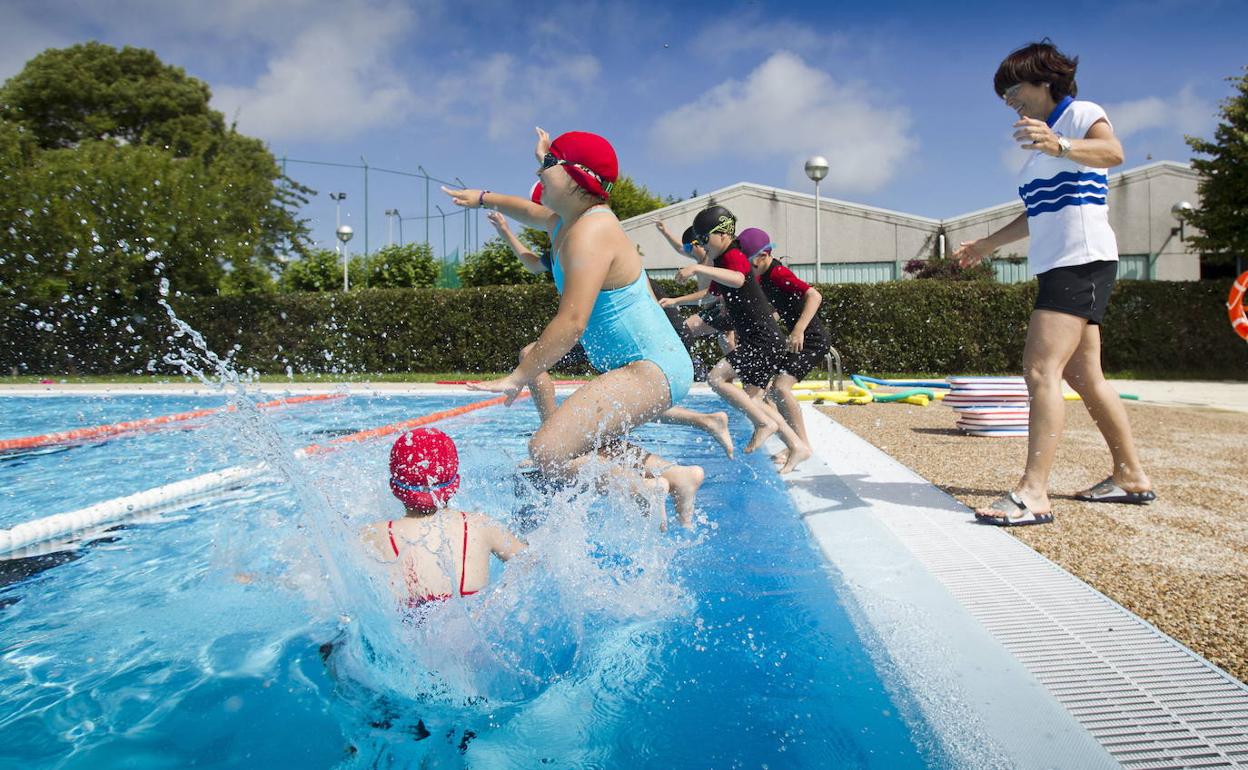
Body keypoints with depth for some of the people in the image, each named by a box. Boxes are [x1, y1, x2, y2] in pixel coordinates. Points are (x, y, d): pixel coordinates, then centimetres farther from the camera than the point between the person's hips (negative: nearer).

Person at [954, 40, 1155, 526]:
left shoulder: (1080, 113, -2)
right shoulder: (1042, 140, 23)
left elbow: (1113, 152, -25)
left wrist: (1059, 145, -44)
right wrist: (987, 244, 33)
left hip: (1082, 261, -10)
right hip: (1060, 266, 10)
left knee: (1041, 371, -21)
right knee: (1083, 376, 12)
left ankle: (1033, 493, -25)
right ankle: (1130, 476, 23)